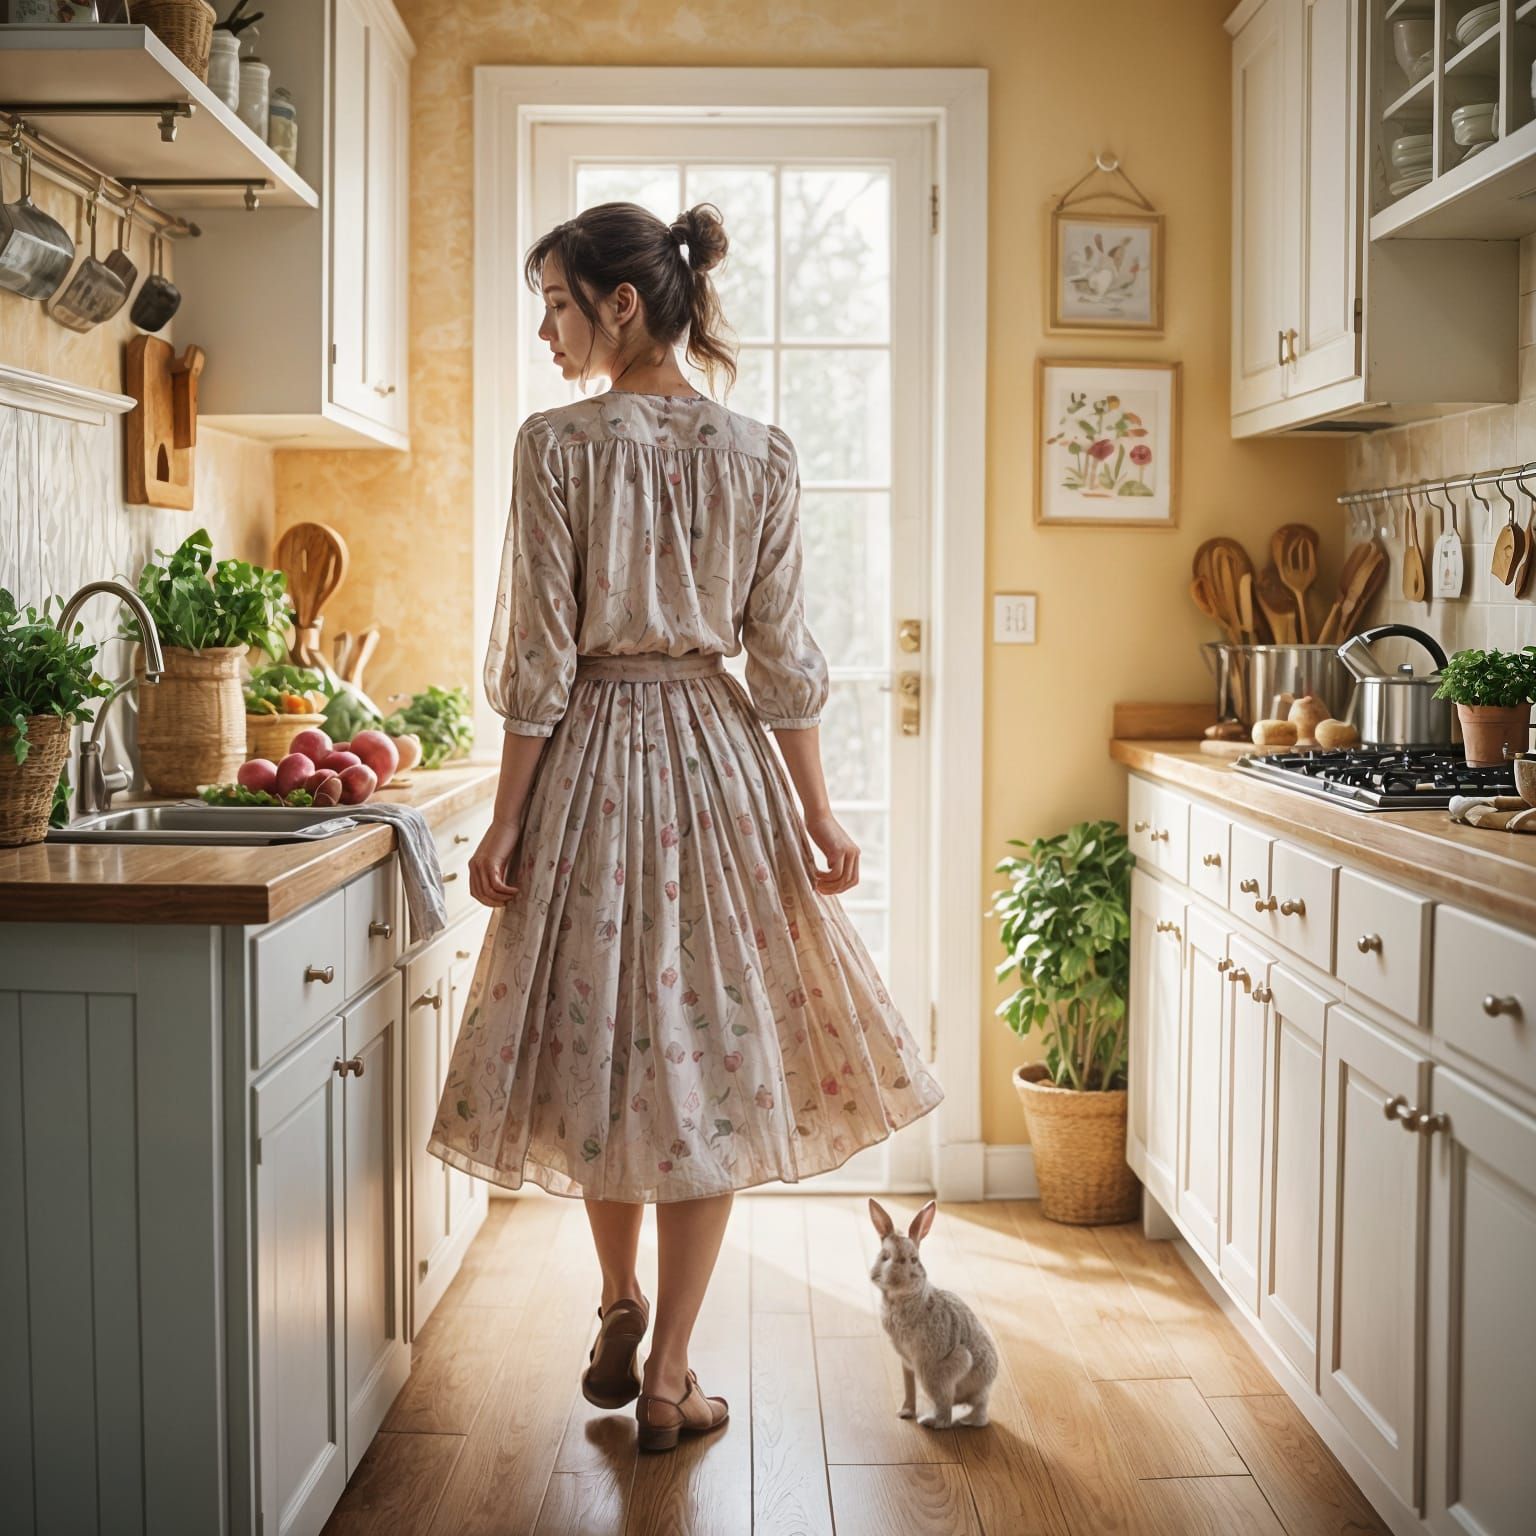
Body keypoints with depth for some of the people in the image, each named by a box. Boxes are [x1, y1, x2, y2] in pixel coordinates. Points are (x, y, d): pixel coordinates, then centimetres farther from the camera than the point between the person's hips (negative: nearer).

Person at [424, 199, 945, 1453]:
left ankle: (620, 1313, 33)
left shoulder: (557, 444, -9)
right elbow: (782, 656, -1)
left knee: (601, 1029, 16)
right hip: (719, 754, 2)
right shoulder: (762, 454, 0)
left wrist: (507, 821, -4)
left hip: (591, 758, -2)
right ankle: (668, 1378, 13)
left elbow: (540, 655, -10)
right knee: (712, 1051, 7)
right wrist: (818, 811, 5)